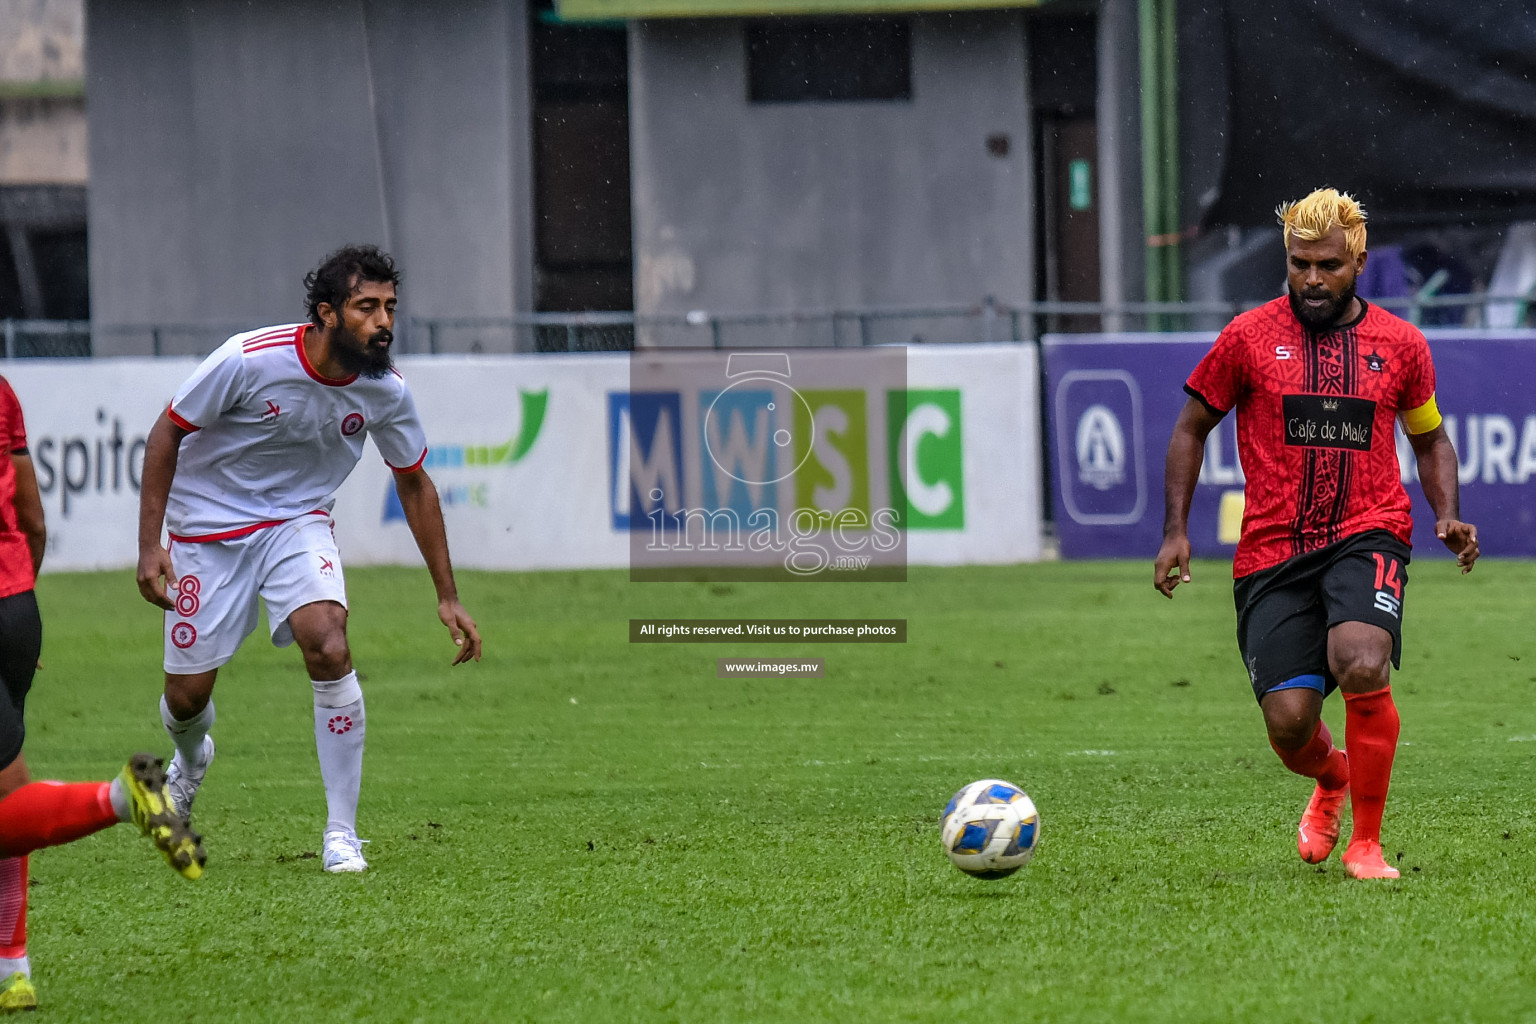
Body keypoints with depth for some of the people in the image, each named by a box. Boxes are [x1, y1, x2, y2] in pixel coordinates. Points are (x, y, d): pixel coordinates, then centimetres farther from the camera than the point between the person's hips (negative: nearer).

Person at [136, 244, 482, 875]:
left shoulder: (384, 390, -14)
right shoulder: (248, 361, -26)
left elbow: (413, 484, 3)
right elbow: (167, 433, -12)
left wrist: (447, 596, 3)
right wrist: (149, 545, -16)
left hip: (299, 524, 2)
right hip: (209, 526, -2)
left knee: (329, 647, -25)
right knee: (188, 695, 2)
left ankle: (341, 833, -15)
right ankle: (190, 758, 43)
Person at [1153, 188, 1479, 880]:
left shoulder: (1400, 344, 8)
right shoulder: (1249, 337, 4)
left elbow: (1430, 439, 22)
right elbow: (1191, 428, 13)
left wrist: (1447, 517, 4)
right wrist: (1175, 532, 5)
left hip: (1366, 537, 0)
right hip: (1272, 552, 1)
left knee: (1362, 667, -29)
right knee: (1289, 722, -9)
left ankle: (1366, 842, -10)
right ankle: (1331, 778, 31)